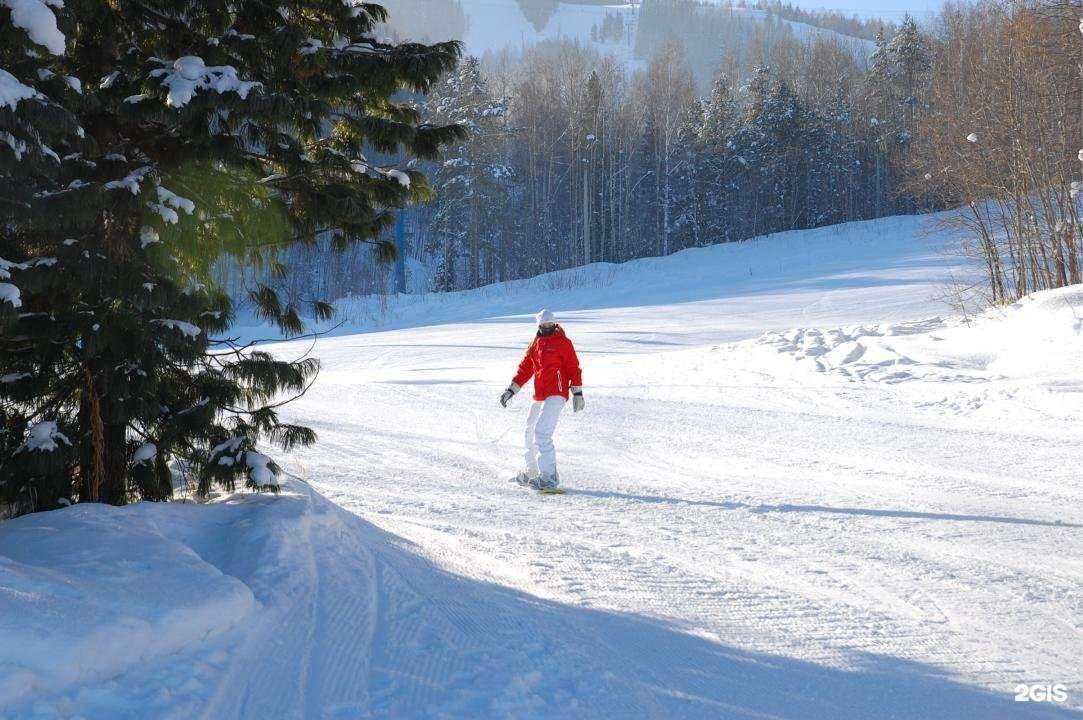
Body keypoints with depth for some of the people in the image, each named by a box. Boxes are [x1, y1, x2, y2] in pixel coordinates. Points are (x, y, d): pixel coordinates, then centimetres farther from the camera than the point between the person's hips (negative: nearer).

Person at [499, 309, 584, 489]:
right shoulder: (535, 344, 16)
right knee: (530, 433, 18)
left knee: (541, 432, -20)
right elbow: (525, 369, 20)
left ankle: (549, 476, -19)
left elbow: (573, 367, -4)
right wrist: (511, 389, 15)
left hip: (556, 396, -8)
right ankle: (532, 471, 34)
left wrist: (577, 392, -8)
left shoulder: (563, 342, -2)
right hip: (539, 397, 8)